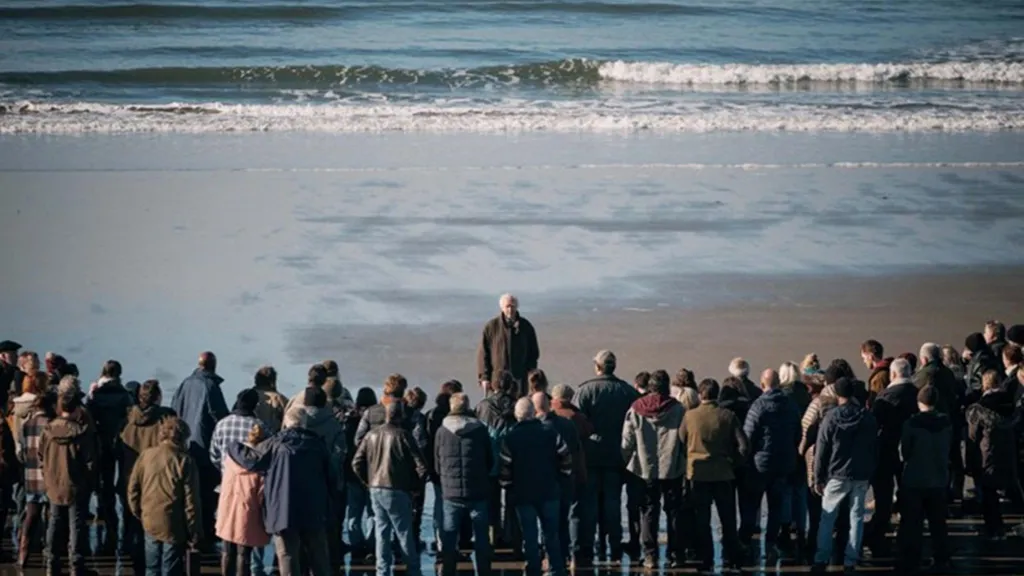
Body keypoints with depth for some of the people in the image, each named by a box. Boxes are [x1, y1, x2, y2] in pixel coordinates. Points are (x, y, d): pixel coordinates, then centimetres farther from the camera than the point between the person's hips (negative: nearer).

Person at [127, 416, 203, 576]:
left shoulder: (146, 455, -1)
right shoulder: (185, 462, -11)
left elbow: (133, 488, 5)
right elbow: (191, 501, -11)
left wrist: (138, 512, 21)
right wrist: (195, 534, -5)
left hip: (150, 522, 4)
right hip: (174, 527, -4)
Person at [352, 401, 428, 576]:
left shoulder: (372, 435, 4)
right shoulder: (402, 435, -10)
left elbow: (357, 463, 4)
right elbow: (420, 465, -13)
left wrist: (369, 482, 13)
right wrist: (416, 486, 2)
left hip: (376, 490, 4)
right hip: (397, 491, -4)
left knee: (382, 532, 10)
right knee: (404, 533, 4)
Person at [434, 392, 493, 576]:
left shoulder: (441, 431, -4)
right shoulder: (480, 430, -4)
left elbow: (437, 464, 4)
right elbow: (491, 461, 6)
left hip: (450, 493, 0)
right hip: (478, 492, 0)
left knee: (448, 540, 7)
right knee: (481, 540, 8)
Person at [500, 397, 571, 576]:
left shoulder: (510, 438, -9)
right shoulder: (550, 434, -3)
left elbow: (505, 468, -10)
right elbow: (566, 460, 0)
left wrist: (508, 487, 5)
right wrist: (558, 479, 12)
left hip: (523, 494, -2)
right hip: (548, 493, 2)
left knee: (529, 537, 4)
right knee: (551, 535, 10)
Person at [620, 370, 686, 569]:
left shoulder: (635, 410, -4)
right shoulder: (678, 409, -7)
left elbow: (627, 441, -2)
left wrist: (626, 463, 7)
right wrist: (684, 462, 6)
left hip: (645, 469, 1)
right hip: (672, 469, -1)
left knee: (649, 512, 7)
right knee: (673, 511, 8)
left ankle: (650, 555, 3)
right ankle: (676, 554, 8)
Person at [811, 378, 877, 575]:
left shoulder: (831, 417, -9)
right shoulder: (868, 417, 1)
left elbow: (821, 450, -7)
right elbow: (875, 447, 6)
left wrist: (818, 478, -1)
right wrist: (870, 472, 13)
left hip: (837, 475, -2)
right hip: (861, 475, 2)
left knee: (827, 518, 7)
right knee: (856, 518, 8)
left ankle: (821, 560, 1)